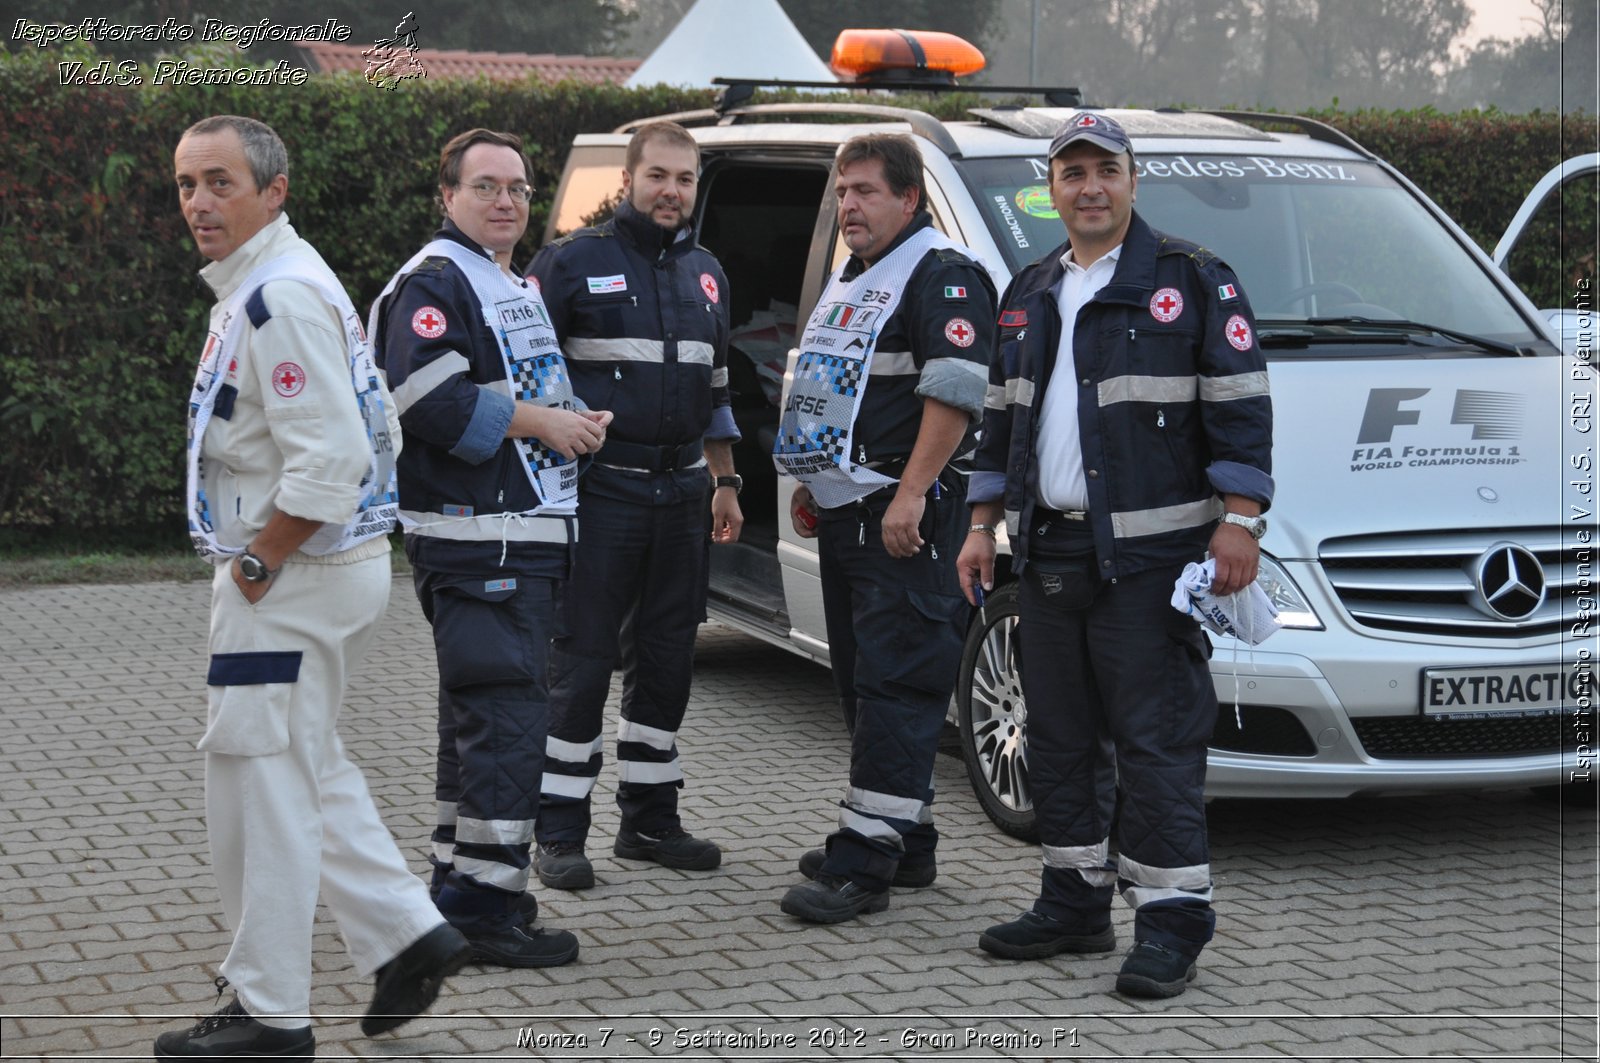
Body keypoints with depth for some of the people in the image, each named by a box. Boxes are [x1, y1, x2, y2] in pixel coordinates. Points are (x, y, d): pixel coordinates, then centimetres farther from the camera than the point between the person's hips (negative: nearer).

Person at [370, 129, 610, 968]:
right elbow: (426, 397, -23)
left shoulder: (516, 288, 22)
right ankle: (483, 905, -8)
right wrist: (540, 421, -18)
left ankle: (462, 892, 24)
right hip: (476, 540, -11)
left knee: (484, 714, 15)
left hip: (527, 536, 11)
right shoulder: (434, 283, -10)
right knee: (503, 713, -12)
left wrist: (579, 422, 10)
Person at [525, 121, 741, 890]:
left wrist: (725, 484, 19)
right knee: (582, 661, -5)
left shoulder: (706, 273, 15)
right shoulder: (572, 263, -4)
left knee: (666, 659, 10)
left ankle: (650, 819, 21)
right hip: (601, 489, -6)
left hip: (683, 491, 6)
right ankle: (560, 832, 2)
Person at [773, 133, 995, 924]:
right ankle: (905, 841, 22)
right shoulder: (848, 280, 21)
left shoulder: (943, 276, -10)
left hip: (904, 516, -10)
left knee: (894, 684, -10)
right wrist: (809, 483, 23)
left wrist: (910, 495, -26)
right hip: (845, 510, 10)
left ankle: (866, 862, -11)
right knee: (863, 678, 13)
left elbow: (954, 393, -21)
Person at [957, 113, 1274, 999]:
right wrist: (984, 526, 17)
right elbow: (1002, 417, 22)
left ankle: (1169, 922, -1)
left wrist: (1239, 518, -13)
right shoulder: (1028, 295, 17)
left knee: (1155, 739, -7)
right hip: (1049, 555, 7)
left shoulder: (1192, 280, -2)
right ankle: (1074, 906, 22)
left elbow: (1240, 403, -6)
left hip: (1149, 557, -6)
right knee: (1060, 739, 11)